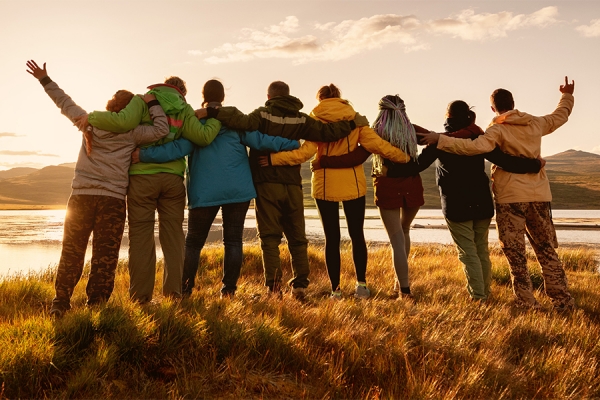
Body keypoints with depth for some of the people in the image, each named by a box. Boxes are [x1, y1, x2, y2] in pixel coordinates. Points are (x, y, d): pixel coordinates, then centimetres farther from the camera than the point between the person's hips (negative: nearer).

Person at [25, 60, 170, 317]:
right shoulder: (132, 133, -3)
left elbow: (64, 103, 16)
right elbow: (161, 130, -10)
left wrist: (44, 79, 28)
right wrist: (152, 104, 0)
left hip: (81, 196, 3)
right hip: (113, 199, -3)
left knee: (71, 252, 9)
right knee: (105, 256, 3)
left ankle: (60, 303, 9)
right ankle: (96, 305, 2)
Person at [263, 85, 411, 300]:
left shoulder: (315, 119, -4)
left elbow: (305, 152, -15)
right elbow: (376, 144, -6)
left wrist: (272, 159, -14)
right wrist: (404, 157, 5)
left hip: (325, 185, -1)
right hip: (353, 184, 1)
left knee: (332, 237, 6)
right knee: (357, 235, 13)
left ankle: (335, 289, 6)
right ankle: (361, 284, 13)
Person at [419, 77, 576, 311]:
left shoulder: (498, 129, -8)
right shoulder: (535, 124, 9)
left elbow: (477, 147, -26)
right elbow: (560, 116, 28)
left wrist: (440, 140, -24)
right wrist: (567, 95, 46)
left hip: (511, 197, -5)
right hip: (539, 195, 5)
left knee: (515, 254, 2)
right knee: (547, 250, 13)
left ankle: (527, 303, 1)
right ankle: (563, 301, 13)